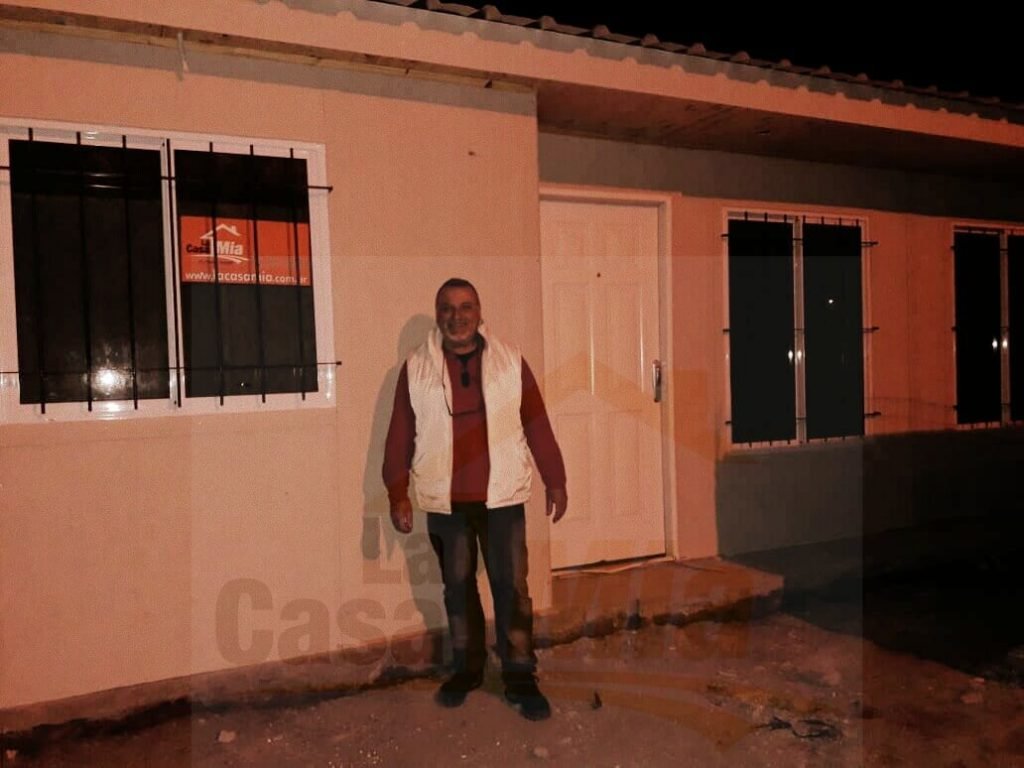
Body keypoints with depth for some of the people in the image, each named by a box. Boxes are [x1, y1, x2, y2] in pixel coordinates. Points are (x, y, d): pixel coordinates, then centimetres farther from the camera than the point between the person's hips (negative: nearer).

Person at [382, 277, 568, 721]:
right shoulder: (416, 367, -1)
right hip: (444, 501, 1)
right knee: (457, 587, 13)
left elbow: (537, 426, 2)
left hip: (502, 496, 0)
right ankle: (466, 668, 30)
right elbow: (400, 435, 0)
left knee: (511, 587, 2)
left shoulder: (509, 361, -1)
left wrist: (555, 482, 3)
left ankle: (520, 678, 15)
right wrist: (397, 494, -1)